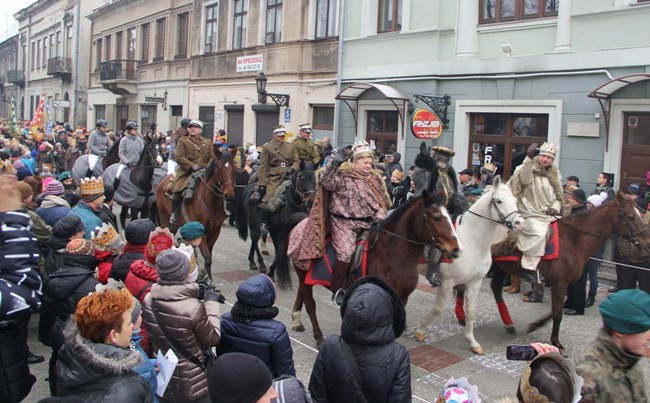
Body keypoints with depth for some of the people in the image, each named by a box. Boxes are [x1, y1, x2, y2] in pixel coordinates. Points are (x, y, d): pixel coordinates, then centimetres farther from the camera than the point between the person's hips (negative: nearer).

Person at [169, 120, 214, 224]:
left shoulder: (207, 142, 19)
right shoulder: (182, 141, 9)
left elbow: (212, 157, 14)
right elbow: (179, 157, -3)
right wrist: (192, 166, -16)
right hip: (187, 171, -3)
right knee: (179, 188, -24)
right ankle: (174, 213, -12)